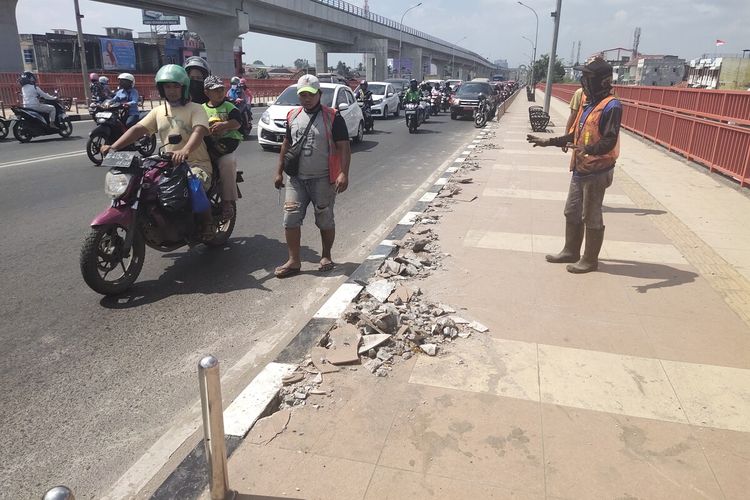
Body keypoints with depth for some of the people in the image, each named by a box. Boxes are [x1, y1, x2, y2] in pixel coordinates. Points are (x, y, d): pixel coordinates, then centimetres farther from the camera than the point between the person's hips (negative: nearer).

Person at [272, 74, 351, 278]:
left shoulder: (332, 117, -5)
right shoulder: (293, 116, 11)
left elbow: (344, 147, -10)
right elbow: (286, 144, 18)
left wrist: (343, 173, -22)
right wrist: (279, 172, 15)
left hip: (323, 179, -4)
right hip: (296, 178, 4)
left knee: (325, 220, 7)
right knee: (290, 218, -2)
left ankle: (326, 256, 25)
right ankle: (294, 261, 7)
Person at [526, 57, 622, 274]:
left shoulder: (611, 107, -16)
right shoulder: (587, 104, 13)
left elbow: (609, 141, -25)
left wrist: (587, 149, -41)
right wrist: (549, 141, 16)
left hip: (597, 171, -9)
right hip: (580, 169, 9)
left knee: (591, 217, 1)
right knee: (572, 212, 16)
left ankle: (590, 260, 14)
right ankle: (571, 251, 30)